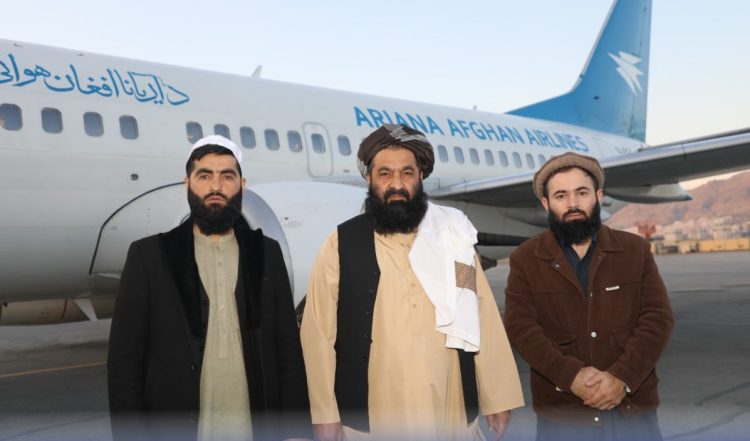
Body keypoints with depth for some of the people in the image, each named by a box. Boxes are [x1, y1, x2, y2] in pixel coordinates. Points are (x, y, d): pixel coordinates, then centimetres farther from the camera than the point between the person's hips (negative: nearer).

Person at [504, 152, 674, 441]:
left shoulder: (636, 250, 6)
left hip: (633, 407, 1)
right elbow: (521, 327, -6)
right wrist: (571, 376, -19)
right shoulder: (525, 260, 2)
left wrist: (621, 378, -14)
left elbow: (658, 317, -2)